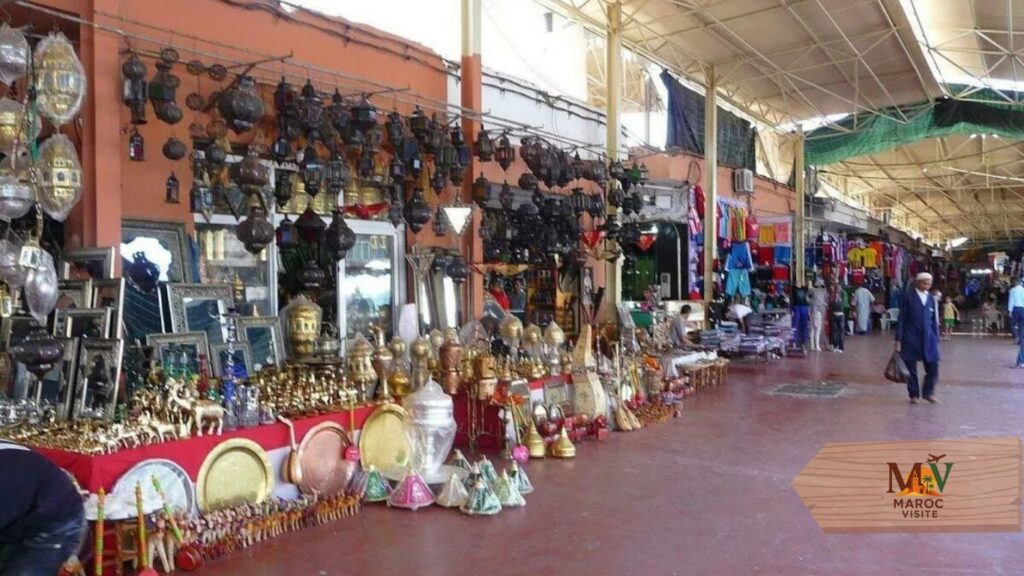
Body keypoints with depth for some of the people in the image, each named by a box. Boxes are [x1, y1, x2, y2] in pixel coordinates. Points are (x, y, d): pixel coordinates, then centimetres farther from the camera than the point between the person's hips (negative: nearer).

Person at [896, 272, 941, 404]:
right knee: (911, 368, 4)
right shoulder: (908, 295, -2)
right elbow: (902, 318, -4)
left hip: (928, 338, 4)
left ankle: (928, 392, 17)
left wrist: (936, 339, 10)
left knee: (933, 367, -2)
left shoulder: (931, 298, 11)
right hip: (911, 338, -3)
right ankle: (914, 395, 18)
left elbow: (934, 320, 14)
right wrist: (899, 339, -8)